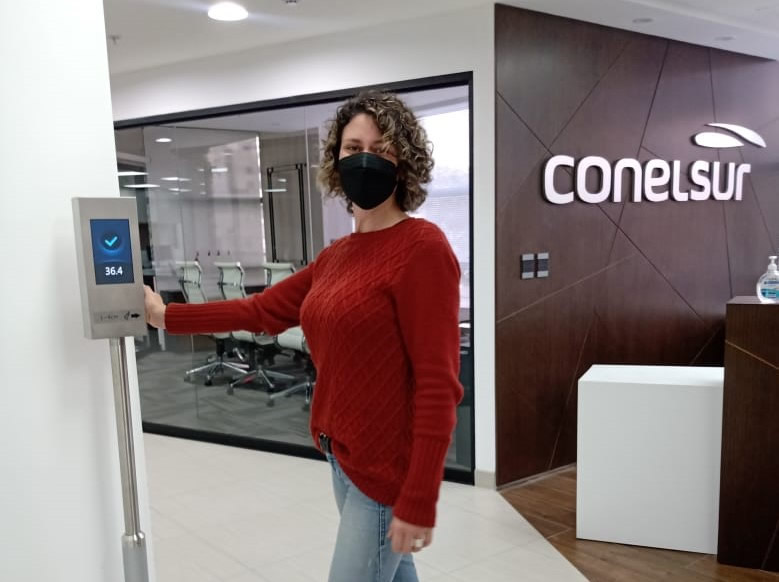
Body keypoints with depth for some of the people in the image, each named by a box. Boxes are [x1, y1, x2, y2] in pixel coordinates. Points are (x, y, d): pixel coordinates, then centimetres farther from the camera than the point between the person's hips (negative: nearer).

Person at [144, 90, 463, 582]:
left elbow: (438, 384, -21)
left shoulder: (422, 247, -17)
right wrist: (166, 315, 12)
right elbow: (263, 310, 14)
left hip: (388, 467, -8)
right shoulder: (337, 254, 9)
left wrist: (418, 501, -21)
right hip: (342, 456, 8)